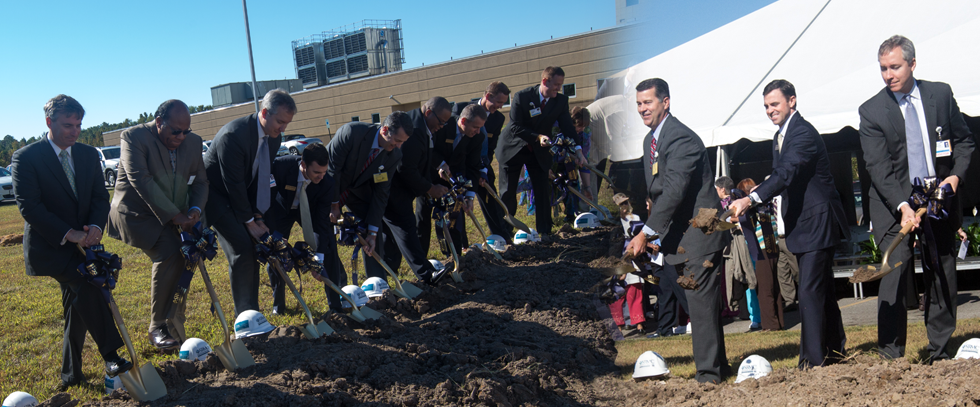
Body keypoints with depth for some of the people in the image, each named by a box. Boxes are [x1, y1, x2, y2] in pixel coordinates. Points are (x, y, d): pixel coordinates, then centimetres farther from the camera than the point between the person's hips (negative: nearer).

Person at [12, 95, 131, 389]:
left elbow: (101, 197, 6)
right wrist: (68, 233, -23)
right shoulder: (26, 158, -9)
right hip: (48, 247, -5)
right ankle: (110, 356, -22)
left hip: (81, 244, 6)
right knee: (87, 284, -26)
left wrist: (95, 226, -15)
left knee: (78, 304, 9)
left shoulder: (88, 155, 7)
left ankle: (71, 374, 23)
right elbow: (28, 206, -15)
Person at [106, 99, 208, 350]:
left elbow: (200, 181, 8)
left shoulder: (193, 142, 5)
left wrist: (195, 209, -13)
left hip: (174, 217, 6)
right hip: (139, 214, -6)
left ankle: (174, 330, 13)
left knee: (181, 262, -1)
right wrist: (174, 215, -24)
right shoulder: (134, 137, -13)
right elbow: (141, 180, -21)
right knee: (169, 254, -25)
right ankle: (158, 328, -13)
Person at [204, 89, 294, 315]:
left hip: (240, 196, 8)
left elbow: (261, 179, 2)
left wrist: (258, 216, -6)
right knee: (241, 250, -17)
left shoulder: (274, 138, -4)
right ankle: (244, 314, -8)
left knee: (253, 249, 4)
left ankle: (252, 312, 13)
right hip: (216, 194, -8)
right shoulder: (233, 134, -28)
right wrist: (250, 222, -20)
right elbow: (233, 183, -25)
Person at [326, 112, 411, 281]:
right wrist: (334, 204, -16)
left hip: (359, 189, 3)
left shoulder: (394, 155, -18)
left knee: (373, 237, -4)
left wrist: (372, 232, -16)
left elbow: (380, 194, -14)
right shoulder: (351, 132, -32)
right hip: (330, 186, -3)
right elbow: (331, 168, -23)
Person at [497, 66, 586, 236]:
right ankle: (505, 232, 12)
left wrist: (578, 149, -26)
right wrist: (537, 137, -33)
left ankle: (545, 232, 8)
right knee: (508, 192, 1)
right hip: (514, 148, -3)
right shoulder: (522, 97, -19)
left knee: (543, 190, -1)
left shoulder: (561, 101, -9)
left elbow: (567, 126, -12)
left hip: (539, 151, 3)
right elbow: (515, 127, -21)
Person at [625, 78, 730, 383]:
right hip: (677, 237, 9)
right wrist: (655, 234, 12)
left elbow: (674, 191, -24)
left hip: (698, 233, -9)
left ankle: (708, 372, 3)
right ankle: (718, 365, 25)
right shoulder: (650, 141, 14)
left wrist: (646, 233, -23)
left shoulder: (682, 139, -17)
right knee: (699, 302, 14)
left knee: (701, 301, -6)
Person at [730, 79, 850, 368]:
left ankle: (814, 359, -10)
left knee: (809, 291, -13)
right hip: (803, 224, 10)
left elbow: (786, 173, -32)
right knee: (822, 289, 18)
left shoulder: (804, 133, -18)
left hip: (817, 222, -10)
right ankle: (835, 349, 30)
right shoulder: (780, 137, 14)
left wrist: (750, 200, -43)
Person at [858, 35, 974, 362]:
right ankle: (891, 358, -5)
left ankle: (940, 354, 21)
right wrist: (903, 206, -22)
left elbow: (964, 140, 12)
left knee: (943, 279, 8)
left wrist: (956, 175, -7)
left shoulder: (941, 94, 4)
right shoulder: (871, 111, -5)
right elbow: (878, 168, -11)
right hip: (895, 206, -3)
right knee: (894, 276, -12)